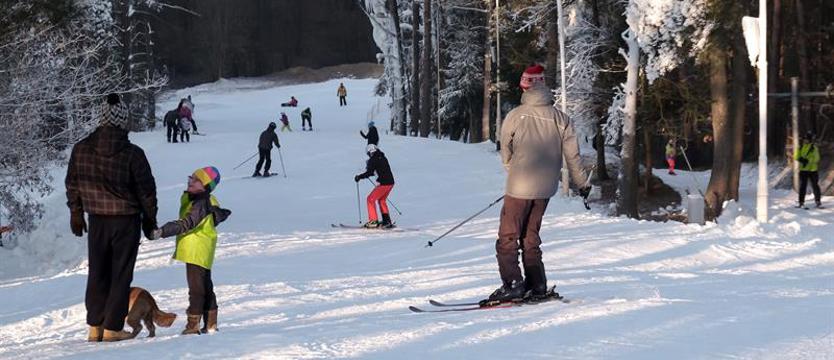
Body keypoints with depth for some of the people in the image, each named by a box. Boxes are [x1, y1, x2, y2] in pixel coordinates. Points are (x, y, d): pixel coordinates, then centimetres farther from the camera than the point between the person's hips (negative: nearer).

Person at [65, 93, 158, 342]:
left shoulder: (81, 150, -4)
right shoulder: (132, 154, -15)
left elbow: (72, 185, 6)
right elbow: (147, 191, -8)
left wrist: (76, 213, 18)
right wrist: (149, 219, 6)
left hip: (97, 219, 3)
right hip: (127, 220, -3)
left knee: (97, 273, 15)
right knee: (121, 275, 5)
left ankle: (95, 326, 15)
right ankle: (112, 328, 5)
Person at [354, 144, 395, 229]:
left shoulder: (373, 160, -8)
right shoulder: (383, 158, 16)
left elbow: (369, 173, -15)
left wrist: (359, 177, -3)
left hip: (383, 183, -8)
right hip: (391, 182, 8)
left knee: (371, 199, 2)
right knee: (382, 200, 24)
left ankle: (373, 221, -3)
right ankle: (387, 221, 21)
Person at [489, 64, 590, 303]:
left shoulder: (515, 116, -9)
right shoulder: (560, 118, -1)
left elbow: (505, 152, 4)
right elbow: (572, 155, 4)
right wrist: (582, 184, 17)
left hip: (519, 186, -5)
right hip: (546, 188, 5)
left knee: (508, 238, 1)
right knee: (530, 236, 17)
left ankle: (512, 285, -8)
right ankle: (537, 286, 16)